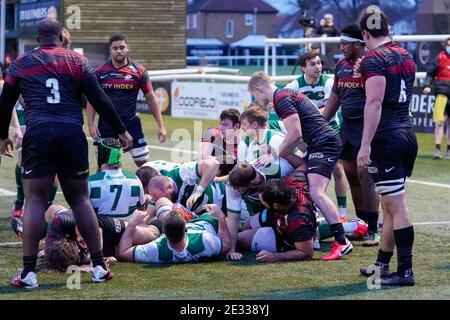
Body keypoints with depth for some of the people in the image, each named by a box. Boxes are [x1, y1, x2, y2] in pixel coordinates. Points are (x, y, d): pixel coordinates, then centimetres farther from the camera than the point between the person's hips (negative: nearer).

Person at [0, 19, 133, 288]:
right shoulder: (77, 61, 9)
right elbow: (100, 100, 4)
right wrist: (122, 131, 13)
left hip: (38, 135, -1)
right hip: (72, 135, 1)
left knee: (35, 201, 2)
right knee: (80, 200, 11)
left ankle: (29, 272, -3)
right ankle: (99, 266, 12)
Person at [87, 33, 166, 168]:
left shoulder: (138, 71, -3)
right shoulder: (100, 72, -1)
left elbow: (151, 98, 2)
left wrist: (160, 125, -1)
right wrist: (91, 125, -5)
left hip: (131, 122, 0)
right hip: (106, 124, 0)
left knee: (144, 164, -1)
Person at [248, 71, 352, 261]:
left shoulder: (281, 99, -10)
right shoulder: (287, 94, 21)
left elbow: (295, 134, -16)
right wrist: (277, 155, 18)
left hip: (323, 144, -11)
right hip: (322, 143, 11)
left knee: (316, 192, -20)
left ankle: (342, 242, -24)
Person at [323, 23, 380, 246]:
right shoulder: (341, 66, 14)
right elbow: (335, 97, 21)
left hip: (366, 126, -7)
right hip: (346, 126, 7)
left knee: (365, 176, -9)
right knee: (351, 176, 9)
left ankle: (372, 230, -3)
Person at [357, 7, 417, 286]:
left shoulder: (374, 59, -11)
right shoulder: (406, 56, 13)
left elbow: (374, 102, -21)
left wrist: (366, 144, -23)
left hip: (385, 137, -8)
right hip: (408, 134, 8)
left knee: (396, 205, -6)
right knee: (391, 204, 15)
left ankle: (406, 271, -4)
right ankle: (382, 264, 23)